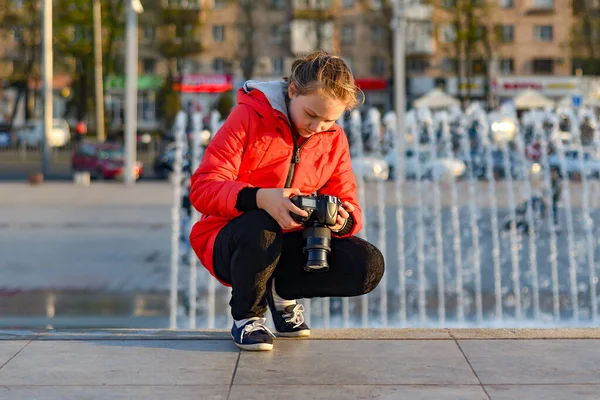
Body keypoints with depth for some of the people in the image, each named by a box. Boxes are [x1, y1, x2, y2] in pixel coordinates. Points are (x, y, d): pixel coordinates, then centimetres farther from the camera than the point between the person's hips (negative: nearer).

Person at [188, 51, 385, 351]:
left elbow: (350, 205, 0)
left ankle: (282, 291, 10)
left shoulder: (334, 140, 3)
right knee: (261, 227, -41)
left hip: (290, 245, 4)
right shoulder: (249, 117, -13)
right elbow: (203, 188, -21)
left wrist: (342, 219, -27)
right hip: (229, 243, -4)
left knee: (369, 266, -20)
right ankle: (246, 316, -8)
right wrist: (260, 198, -40)